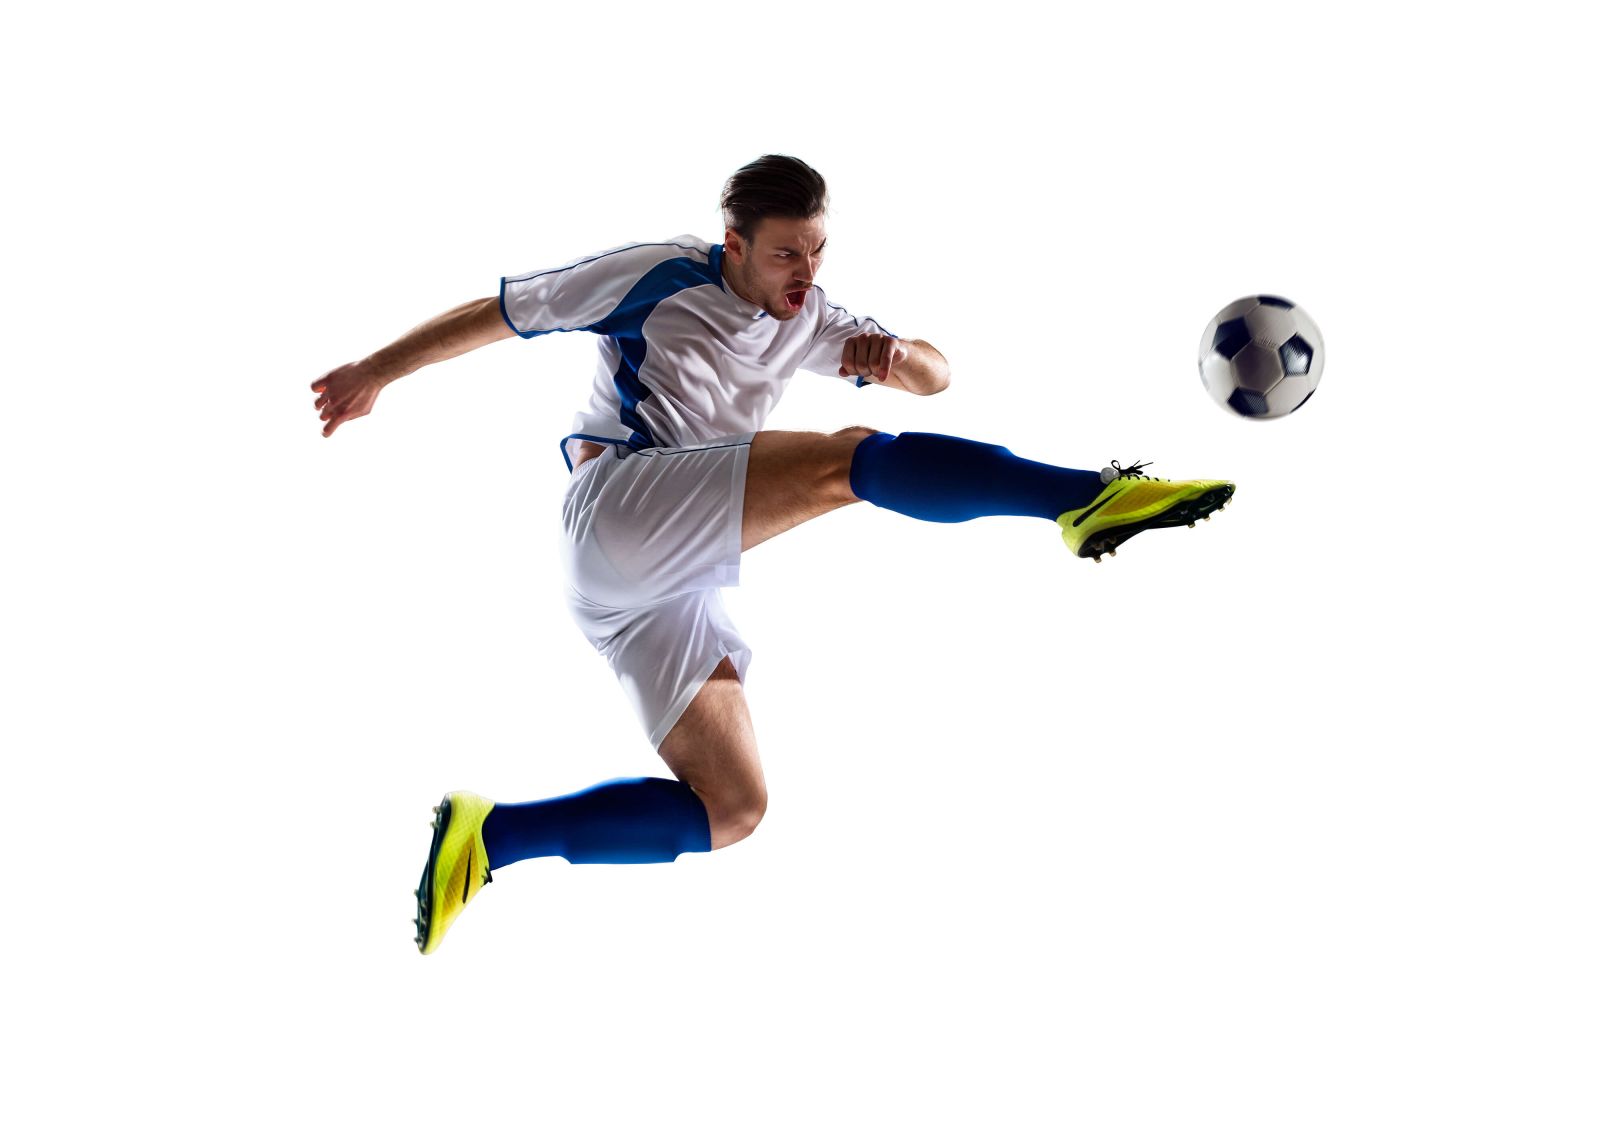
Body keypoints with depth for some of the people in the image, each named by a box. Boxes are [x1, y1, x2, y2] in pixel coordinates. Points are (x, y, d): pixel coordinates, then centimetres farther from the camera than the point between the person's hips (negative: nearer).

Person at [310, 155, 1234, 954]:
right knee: (851, 460, -23)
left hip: (671, 590, 8)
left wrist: (893, 355, -8)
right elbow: (498, 313, 8)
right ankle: (1089, 496, -37)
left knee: (732, 809, 1)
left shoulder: (808, 320, 20)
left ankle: (489, 838, 0)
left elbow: (936, 376, 16)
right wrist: (375, 374, 11)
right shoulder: (661, 275, 2)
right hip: (619, 501, -8)